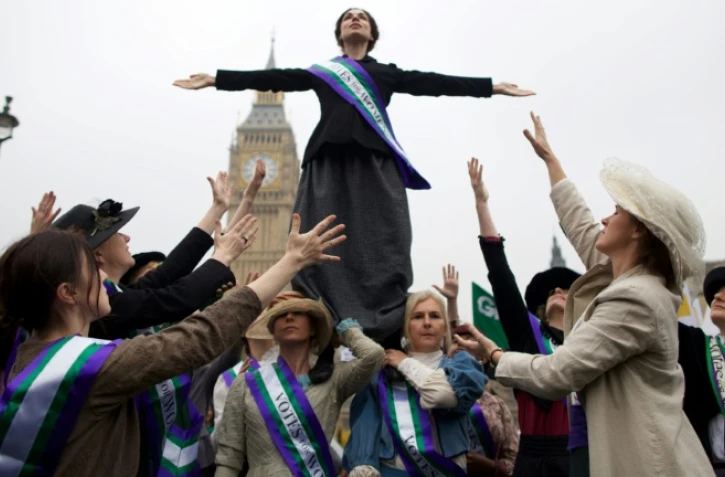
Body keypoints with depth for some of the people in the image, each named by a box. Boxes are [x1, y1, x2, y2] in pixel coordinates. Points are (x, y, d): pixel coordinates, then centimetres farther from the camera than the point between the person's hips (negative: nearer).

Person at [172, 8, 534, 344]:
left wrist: (493, 87, 11)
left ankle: (389, 338, -10)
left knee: (383, 250, -10)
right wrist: (215, 79, 11)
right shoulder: (320, 72, 21)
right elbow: (272, 79, 16)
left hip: (376, 166, 0)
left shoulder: (388, 73, 21)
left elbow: (435, 83, 16)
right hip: (328, 165, 1)